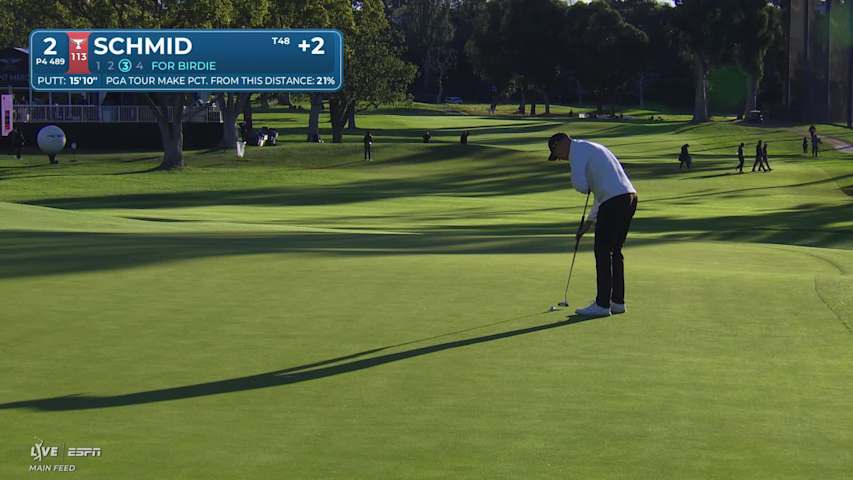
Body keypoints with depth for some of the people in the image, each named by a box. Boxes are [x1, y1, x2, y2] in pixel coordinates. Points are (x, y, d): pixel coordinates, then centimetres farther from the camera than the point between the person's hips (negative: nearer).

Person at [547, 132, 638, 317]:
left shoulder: (578, 151, -3)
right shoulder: (591, 149, 28)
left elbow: (580, 184, -18)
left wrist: (587, 190, 7)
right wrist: (589, 221, 30)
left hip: (614, 202, -9)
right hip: (629, 197, 9)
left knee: (603, 253, -2)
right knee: (614, 252, 16)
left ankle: (602, 304, 0)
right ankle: (617, 301, 18)